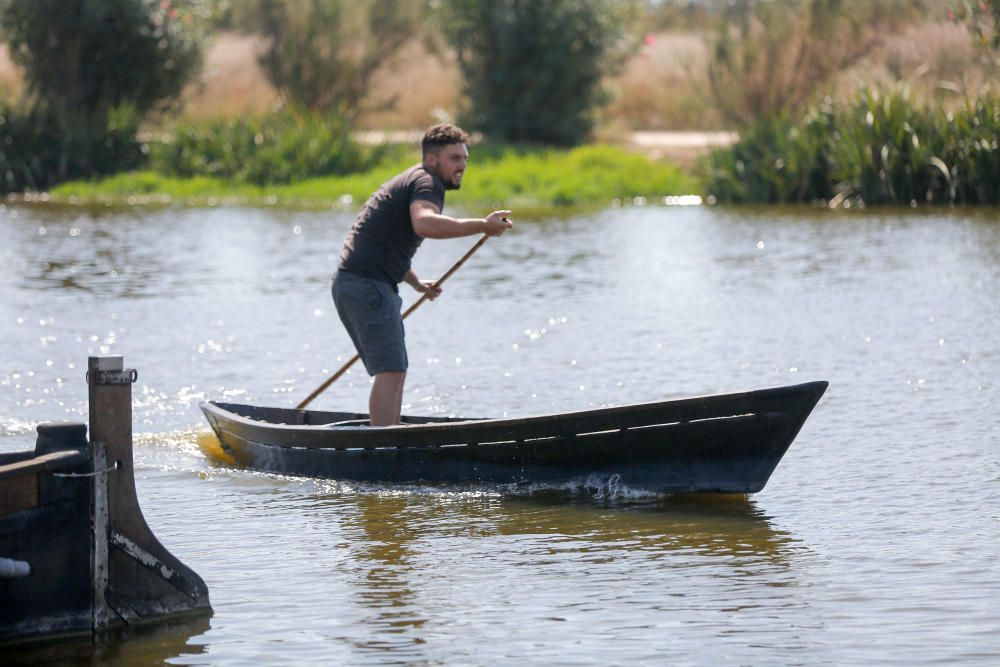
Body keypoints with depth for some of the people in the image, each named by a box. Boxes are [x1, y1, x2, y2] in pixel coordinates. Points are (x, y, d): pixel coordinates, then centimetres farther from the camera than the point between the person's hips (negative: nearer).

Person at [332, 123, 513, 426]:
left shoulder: (409, 180, 25)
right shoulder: (428, 182, -8)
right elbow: (424, 223, -33)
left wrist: (416, 283, 42)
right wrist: (482, 226, -31)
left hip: (350, 283, 11)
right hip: (369, 286, -11)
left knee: (394, 372, 16)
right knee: (391, 372, -15)